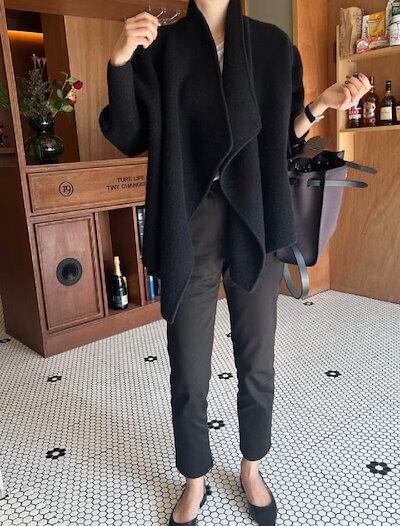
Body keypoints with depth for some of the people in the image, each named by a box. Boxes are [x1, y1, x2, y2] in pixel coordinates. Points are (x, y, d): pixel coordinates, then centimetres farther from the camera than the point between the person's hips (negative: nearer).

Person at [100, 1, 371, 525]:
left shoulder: (274, 44, 8)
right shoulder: (160, 46, 5)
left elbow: (279, 140, 11)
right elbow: (130, 140, -1)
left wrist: (319, 106, -5)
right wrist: (120, 62, -13)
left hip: (255, 222, 2)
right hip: (188, 226, -1)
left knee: (257, 363, 11)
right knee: (189, 372, 7)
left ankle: (252, 469, 37)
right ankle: (195, 482, 32)